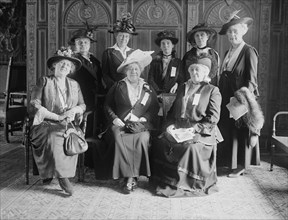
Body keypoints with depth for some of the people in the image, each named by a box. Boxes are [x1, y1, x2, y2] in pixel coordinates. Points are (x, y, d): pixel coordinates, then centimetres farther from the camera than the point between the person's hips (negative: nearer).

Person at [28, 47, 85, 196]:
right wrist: (57, 117, -15)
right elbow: (34, 105, -6)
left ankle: (51, 172, -18)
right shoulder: (44, 81, 6)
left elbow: (82, 105, 17)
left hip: (69, 125, 3)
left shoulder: (74, 85, 19)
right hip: (47, 124, -3)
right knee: (53, 137, -35)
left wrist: (74, 110, -9)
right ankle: (62, 176, -28)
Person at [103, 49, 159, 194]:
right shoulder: (118, 86, 14)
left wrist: (143, 120, -4)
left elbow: (155, 108, 11)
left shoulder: (147, 89, 17)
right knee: (119, 139, -33)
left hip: (141, 125, 1)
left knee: (142, 139, -32)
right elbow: (107, 105, 13)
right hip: (120, 125, 0)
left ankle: (130, 178, -23)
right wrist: (115, 119, -4)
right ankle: (131, 177, -25)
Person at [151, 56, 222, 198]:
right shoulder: (182, 88, 21)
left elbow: (213, 118, -5)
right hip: (178, 129, 5)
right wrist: (171, 124, 3)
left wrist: (195, 128, -15)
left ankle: (192, 185, -17)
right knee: (159, 142, -19)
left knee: (192, 146, -34)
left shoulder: (212, 91, 5)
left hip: (201, 132, -5)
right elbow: (172, 110, 23)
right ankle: (165, 181, -7)